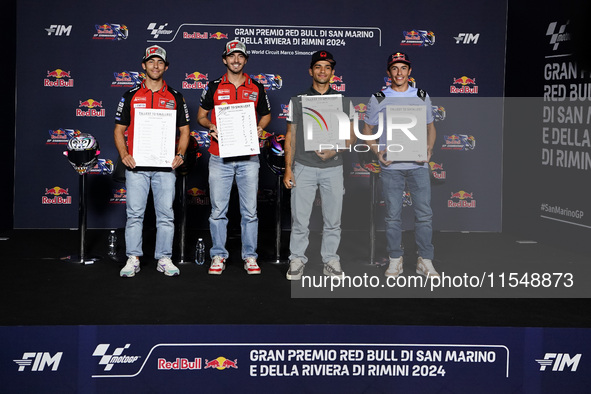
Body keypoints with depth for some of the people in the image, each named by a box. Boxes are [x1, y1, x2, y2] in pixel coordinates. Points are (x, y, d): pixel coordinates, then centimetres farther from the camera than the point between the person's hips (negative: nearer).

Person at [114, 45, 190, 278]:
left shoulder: (175, 97, 10)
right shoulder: (131, 96, 8)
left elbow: (184, 130, 12)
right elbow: (119, 130, 10)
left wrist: (180, 155, -4)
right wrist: (124, 155, -6)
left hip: (165, 166, 0)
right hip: (136, 165, 0)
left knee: (166, 214, 2)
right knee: (134, 214, 1)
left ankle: (164, 259, 10)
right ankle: (133, 259, 8)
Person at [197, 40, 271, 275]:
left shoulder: (256, 88, 8)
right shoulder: (214, 87, 6)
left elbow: (266, 114, 18)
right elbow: (201, 115, 13)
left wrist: (260, 127, -2)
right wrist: (210, 126, -7)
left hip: (248, 158, 1)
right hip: (220, 158, 0)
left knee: (249, 210, 2)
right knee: (218, 209, 2)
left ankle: (250, 256, 11)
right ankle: (218, 256, 12)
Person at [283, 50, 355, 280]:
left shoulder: (343, 101, 9)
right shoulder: (298, 101, 9)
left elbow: (350, 135, 9)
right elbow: (290, 136, 9)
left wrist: (335, 150, -11)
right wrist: (288, 169, 2)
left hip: (333, 168, 1)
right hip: (304, 168, 0)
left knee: (332, 220, 4)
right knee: (299, 220, -1)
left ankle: (330, 260, 15)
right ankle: (297, 261, 10)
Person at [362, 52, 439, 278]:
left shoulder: (422, 97, 9)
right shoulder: (378, 99, 4)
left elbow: (430, 127, 17)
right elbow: (367, 130, 10)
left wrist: (429, 148, -2)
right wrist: (377, 151, -7)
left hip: (418, 164, 1)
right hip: (391, 166, -1)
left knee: (424, 214, 1)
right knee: (392, 215, 4)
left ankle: (425, 261, 11)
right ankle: (395, 260, 16)